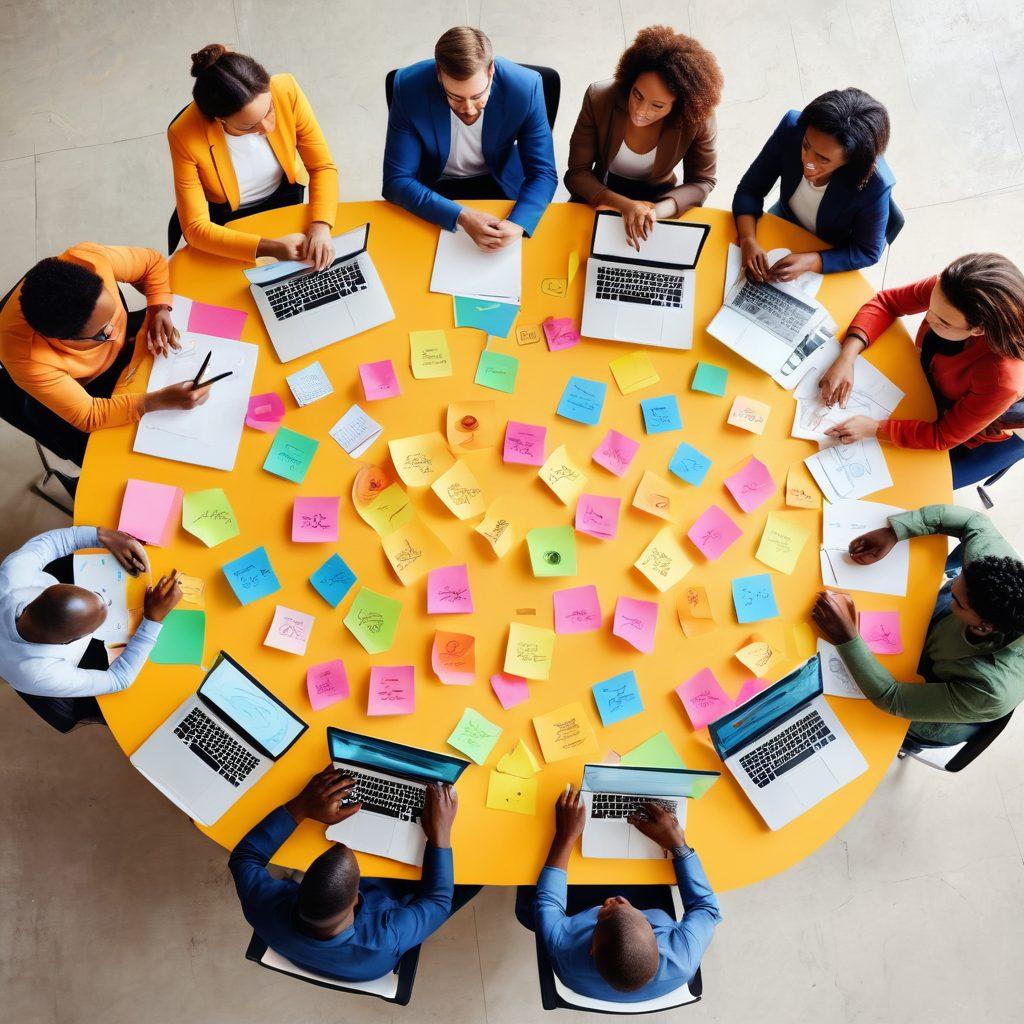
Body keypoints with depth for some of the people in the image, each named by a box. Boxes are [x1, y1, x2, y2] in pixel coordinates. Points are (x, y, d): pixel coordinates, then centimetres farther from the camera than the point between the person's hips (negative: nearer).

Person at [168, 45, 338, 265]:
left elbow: (323, 167, -19)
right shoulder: (185, 136, -35)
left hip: (285, 196, 2)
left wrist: (320, 226, -37)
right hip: (227, 218, -2)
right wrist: (268, 247, -42)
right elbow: (195, 228, -30)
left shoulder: (286, 91, -30)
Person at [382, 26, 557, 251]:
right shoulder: (409, 87, -27)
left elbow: (543, 173, -19)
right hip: (434, 188, 0)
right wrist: (461, 216, -38)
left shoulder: (525, 87, -26)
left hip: (500, 184, 1)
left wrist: (518, 224, -41)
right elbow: (396, 180, -23)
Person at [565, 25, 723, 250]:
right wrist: (625, 205, -36)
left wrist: (657, 211, -32)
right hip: (600, 196, -1)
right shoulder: (599, 98, -22)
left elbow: (702, 182, -11)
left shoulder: (698, 118, -22)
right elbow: (577, 173, -18)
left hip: (659, 198, 1)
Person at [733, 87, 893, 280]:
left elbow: (868, 252, -21)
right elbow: (750, 190, -18)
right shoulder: (792, 127, -29)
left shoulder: (875, 184, -37)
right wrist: (748, 240, -37)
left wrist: (808, 262, -36)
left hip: (830, 258, -4)